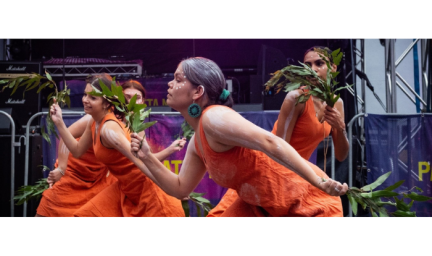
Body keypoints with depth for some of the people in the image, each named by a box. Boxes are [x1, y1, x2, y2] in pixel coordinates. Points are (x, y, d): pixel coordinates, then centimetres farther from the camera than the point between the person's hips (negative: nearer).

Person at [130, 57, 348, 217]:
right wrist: (147, 157, 2)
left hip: (308, 198, -9)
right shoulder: (197, 141, 5)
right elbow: (180, 188, 13)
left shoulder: (214, 117, -23)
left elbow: (271, 143, -33)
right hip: (262, 203, 9)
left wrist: (320, 183, -37)